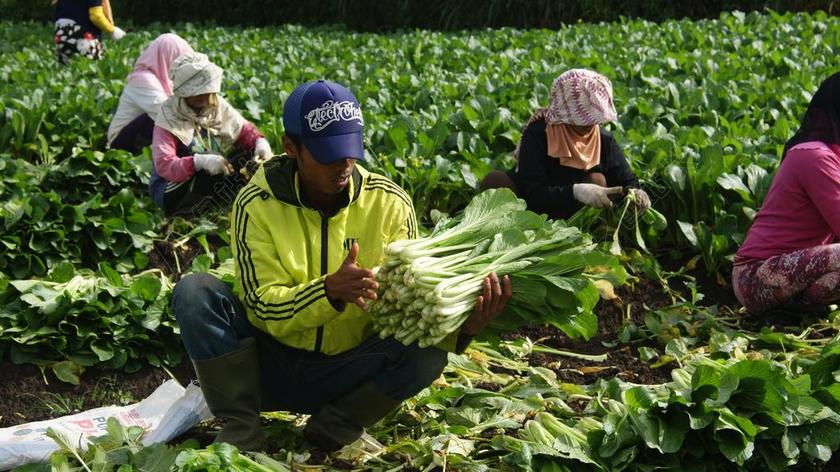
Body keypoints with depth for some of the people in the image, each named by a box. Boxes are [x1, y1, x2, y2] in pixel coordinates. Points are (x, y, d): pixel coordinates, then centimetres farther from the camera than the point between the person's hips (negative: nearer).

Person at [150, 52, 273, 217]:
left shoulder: (217, 105, -3)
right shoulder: (168, 118, -19)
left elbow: (243, 129, 7)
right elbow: (163, 166, -28)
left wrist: (260, 142, -17)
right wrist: (200, 162, -43)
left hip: (211, 179, 7)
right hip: (170, 189, -7)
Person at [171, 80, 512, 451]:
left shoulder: (389, 204, -7)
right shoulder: (256, 204, -11)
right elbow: (264, 308, -17)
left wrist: (458, 327, -31)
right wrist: (329, 292, -37)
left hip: (345, 374, 1)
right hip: (269, 367, 0)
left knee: (426, 352, -28)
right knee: (195, 292, -23)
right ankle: (241, 431, -15)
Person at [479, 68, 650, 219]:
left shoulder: (604, 140, -7)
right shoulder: (538, 134, -20)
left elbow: (627, 182, -4)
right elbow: (532, 192, -29)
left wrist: (635, 193, -30)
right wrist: (575, 191, -45)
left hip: (572, 216, 3)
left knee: (597, 180, -22)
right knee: (495, 181, -28)